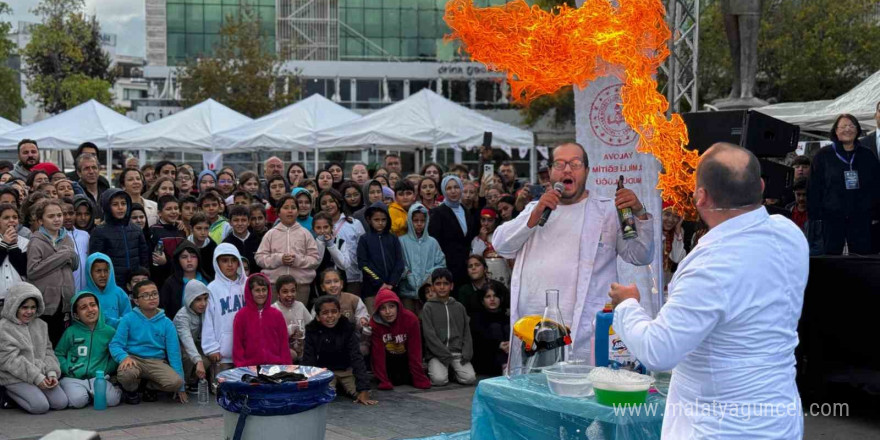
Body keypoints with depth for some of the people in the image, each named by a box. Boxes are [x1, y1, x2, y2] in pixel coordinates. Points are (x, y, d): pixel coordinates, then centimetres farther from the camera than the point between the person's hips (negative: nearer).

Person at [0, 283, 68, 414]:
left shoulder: (40, 325, 13)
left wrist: (52, 373, -6)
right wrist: (36, 377, -18)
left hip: (41, 374, 6)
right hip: (15, 377, -6)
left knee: (61, 403, -11)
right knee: (41, 406, -23)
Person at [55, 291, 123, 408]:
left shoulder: (109, 331, 6)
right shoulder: (71, 332, 4)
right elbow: (58, 354, 9)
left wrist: (107, 369, -1)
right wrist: (68, 368, -6)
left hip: (98, 378, 0)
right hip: (73, 378, 0)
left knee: (112, 400, -26)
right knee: (78, 400, -30)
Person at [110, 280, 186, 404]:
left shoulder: (166, 323, 3)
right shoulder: (128, 319, 0)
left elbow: (174, 353, 4)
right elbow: (115, 344, -4)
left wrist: (180, 387, 2)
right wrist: (124, 357, -28)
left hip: (156, 362, 1)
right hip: (134, 359, -1)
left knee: (175, 382, -28)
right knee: (125, 373, -38)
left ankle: (151, 387, 8)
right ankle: (130, 390, 2)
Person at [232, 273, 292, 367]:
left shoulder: (277, 315, 7)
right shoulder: (241, 315, 3)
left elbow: (284, 343, 9)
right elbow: (237, 344, 4)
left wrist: (286, 366, 2)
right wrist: (241, 365, -3)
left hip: (276, 365, 1)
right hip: (249, 366, -1)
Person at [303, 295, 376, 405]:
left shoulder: (348, 328, -18)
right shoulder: (312, 330, -15)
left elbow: (356, 358, -23)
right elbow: (308, 360, -13)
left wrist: (363, 390, -32)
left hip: (347, 370, 1)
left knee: (362, 395, -21)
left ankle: (342, 387, 11)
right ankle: (332, 388, 8)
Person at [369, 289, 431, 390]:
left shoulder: (410, 319, -25)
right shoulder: (374, 323, -27)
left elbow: (415, 350, -23)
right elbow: (378, 353, -25)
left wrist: (420, 379, -23)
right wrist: (383, 382, -28)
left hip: (405, 357, 1)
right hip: (387, 359, -1)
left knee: (407, 379, -16)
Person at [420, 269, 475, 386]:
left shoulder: (459, 307, 14)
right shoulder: (428, 308, 3)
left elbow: (466, 332, 12)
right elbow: (429, 334, -6)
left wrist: (466, 353, -4)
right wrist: (445, 355, -14)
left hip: (458, 352, 3)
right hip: (437, 353, -3)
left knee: (470, 378, -20)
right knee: (439, 380, -28)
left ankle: (455, 370, 11)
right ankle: (432, 370, 6)